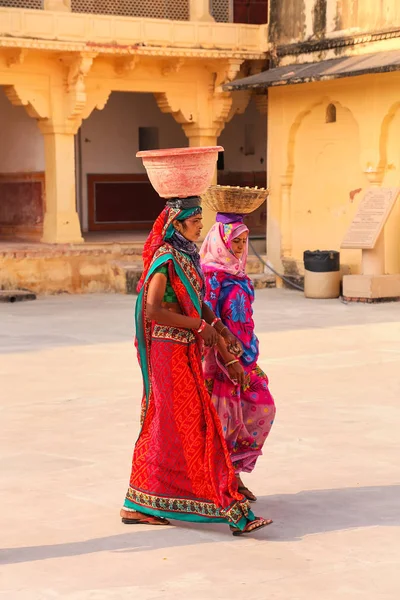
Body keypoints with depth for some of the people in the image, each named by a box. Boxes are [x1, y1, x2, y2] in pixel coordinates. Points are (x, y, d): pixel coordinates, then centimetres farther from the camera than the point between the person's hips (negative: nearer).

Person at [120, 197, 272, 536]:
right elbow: (152, 311, -24)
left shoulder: (186, 256, 12)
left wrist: (221, 330, 4)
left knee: (164, 427, 13)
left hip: (185, 351, 10)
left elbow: (197, 302, 18)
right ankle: (232, 511, -5)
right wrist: (199, 326, -18)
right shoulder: (166, 260, -16)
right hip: (172, 351, -10)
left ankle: (138, 506, 20)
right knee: (193, 428, -7)